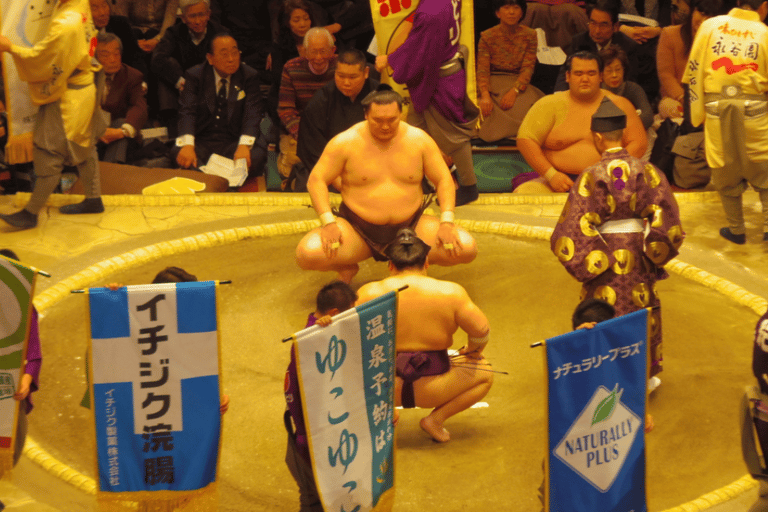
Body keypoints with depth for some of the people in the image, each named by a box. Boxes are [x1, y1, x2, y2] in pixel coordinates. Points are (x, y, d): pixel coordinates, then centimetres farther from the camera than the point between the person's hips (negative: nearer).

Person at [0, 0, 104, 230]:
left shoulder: (65, 25, -31)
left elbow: (39, 58, -22)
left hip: (66, 97, -9)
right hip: (84, 88, 9)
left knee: (49, 155, 1)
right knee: (83, 147, 21)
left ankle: (31, 213, 10)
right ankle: (93, 200, 34)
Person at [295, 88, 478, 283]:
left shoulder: (418, 140, 0)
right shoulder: (346, 142, -7)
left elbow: (444, 180, 5)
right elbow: (316, 181, -5)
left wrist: (446, 223, -11)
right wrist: (328, 222, -19)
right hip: (358, 230, -2)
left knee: (466, 249, -20)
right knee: (307, 254, -29)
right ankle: (347, 268, 8)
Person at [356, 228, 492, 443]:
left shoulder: (369, 293, -4)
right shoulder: (450, 292, -6)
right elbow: (481, 331, -7)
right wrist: (472, 351, 14)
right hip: (431, 388, -2)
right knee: (484, 374, 23)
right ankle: (436, 418, 7)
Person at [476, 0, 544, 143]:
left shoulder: (529, 35, 5)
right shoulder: (487, 37, 2)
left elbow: (528, 68, -5)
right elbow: (482, 70, -6)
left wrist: (514, 91, -24)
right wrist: (485, 95, -25)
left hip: (519, 84, 0)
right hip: (492, 85, 0)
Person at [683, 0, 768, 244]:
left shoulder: (710, 25, 4)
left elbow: (695, 70, 3)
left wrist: (697, 114, 7)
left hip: (716, 106, 2)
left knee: (725, 170, 12)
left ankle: (736, 229, 19)